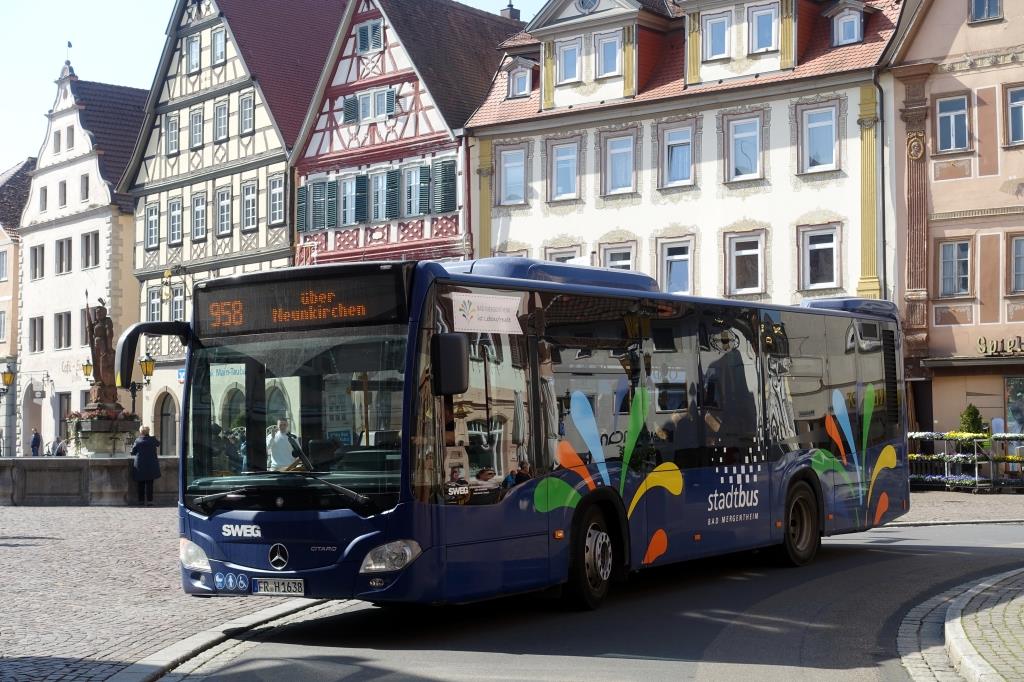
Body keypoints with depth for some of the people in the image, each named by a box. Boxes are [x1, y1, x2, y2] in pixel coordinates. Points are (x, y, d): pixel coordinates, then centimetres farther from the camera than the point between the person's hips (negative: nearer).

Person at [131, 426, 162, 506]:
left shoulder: (137, 440, -5)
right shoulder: (152, 440, -5)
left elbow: (133, 452, 1)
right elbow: (158, 444, 16)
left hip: (139, 466, 0)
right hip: (151, 466, 0)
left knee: (141, 484, 10)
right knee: (149, 484, 3)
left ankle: (141, 500, 12)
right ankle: (149, 501, -1)